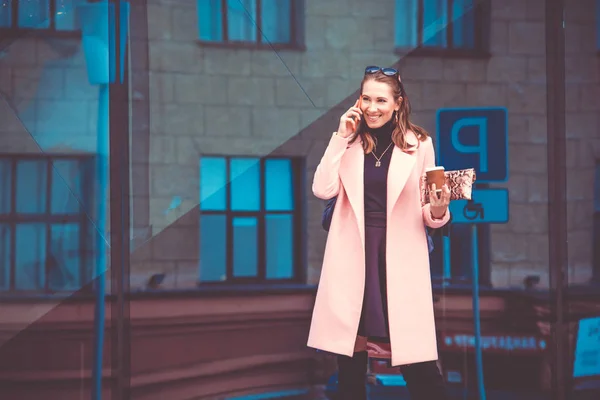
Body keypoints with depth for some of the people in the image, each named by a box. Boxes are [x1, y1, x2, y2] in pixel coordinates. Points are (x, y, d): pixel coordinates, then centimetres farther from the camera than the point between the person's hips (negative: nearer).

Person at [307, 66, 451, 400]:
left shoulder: (419, 144, 2)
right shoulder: (350, 141, 7)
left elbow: (427, 212, 5)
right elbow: (323, 190, -7)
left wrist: (438, 212, -18)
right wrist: (341, 137, -7)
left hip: (401, 256, -2)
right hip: (353, 254, 2)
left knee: (416, 356, -7)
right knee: (350, 353, 6)